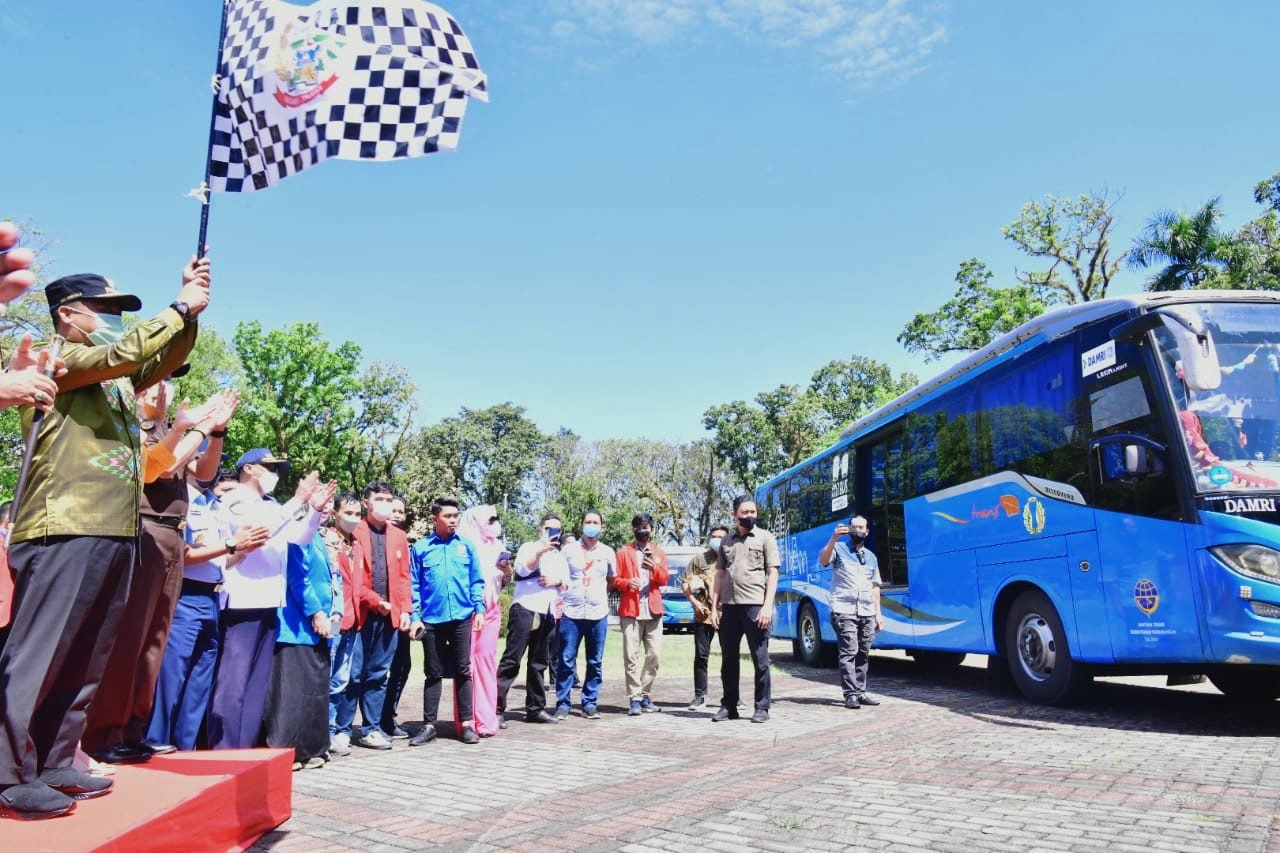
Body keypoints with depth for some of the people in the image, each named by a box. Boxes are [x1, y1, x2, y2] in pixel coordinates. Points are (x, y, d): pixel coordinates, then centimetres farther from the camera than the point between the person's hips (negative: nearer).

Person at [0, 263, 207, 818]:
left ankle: (53, 765, 18)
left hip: (113, 534, 8)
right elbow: (125, 354, -15)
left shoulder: (118, 379, 22)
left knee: (84, 663, 11)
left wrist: (189, 308, 4)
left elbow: (166, 358, 18)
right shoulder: (54, 359, -1)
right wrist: (181, 307, -8)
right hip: (63, 532, -8)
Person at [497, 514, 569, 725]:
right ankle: (497, 708, -11)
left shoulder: (560, 557, 24)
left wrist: (557, 581, -6)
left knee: (539, 662, 9)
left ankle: (535, 709, 15)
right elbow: (522, 569, -11)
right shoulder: (529, 547, 7)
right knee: (512, 659, -10)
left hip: (548, 613, 6)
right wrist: (539, 552, -19)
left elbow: (567, 582, 14)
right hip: (525, 607, -6)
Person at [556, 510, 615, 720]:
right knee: (566, 661, -2)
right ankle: (563, 704, 6)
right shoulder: (569, 550, 6)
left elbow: (613, 580, 20)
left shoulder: (608, 552, 9)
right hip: (571, 612, -1)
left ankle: (590, 704, 14)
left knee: (595, 662, 5)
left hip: (598, 613, 1)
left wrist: (602, 595, 8)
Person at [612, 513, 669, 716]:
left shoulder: (659, 553, 17)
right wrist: (627, 583, -17)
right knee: (631, 656, -7)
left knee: (654, 655, 1)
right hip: (630, 610, -3)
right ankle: (635, 699, -3)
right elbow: (614, 579, 3)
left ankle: (644, 695, 15)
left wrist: (655, 567, -12)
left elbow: (664, 579, 8)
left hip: (653, 611, 3)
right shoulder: (623, 552, 9)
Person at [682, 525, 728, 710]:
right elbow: (685, 583, 9)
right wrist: (693, 600, -5)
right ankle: (700, 696, 9)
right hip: (703, 614, 0)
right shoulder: (699, 559, 9)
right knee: (701, 656, 1)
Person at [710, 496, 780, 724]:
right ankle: (728, 706, 19)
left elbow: (772, 574, -2)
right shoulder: (727, 541, 14)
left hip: (755, 605, -4)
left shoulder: (765, 537, 3)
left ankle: (762, 707, 11)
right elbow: (719, 575, 15)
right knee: (728, 659, 9)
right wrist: (714, 607, 7)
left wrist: (767, 606, -12)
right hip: (728, 606, 4)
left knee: (760, 660, 1)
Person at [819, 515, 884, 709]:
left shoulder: (871, 556, 20)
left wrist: (878, 613, 14)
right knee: (849, 652, -10)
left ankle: (860, 691, 13)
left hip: (867, 613, 5)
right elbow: (823, 561, -16)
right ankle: (850, 694, -9)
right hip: (844, 611, -5)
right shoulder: (839, 548, 4)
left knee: (863, 654, 5)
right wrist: (833, 539, -28)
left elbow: (875, 586, 21)